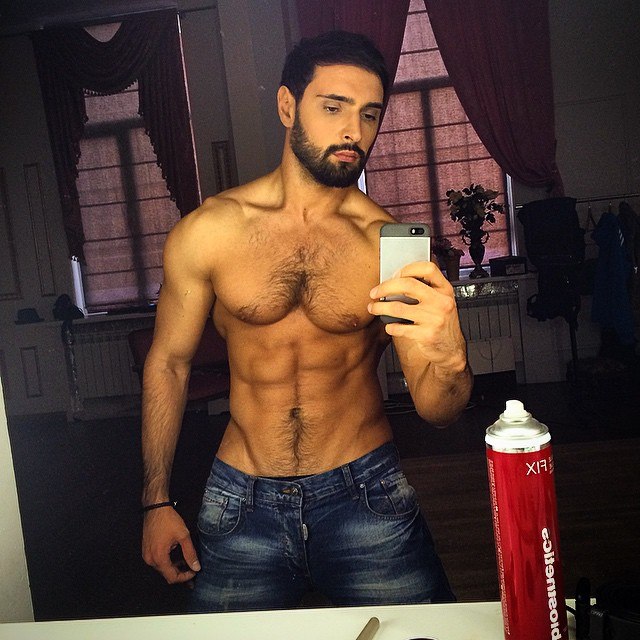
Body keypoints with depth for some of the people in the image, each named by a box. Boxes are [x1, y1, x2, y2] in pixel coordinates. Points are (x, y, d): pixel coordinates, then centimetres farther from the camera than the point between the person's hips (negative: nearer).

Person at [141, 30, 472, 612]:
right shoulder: (206, 232, -9)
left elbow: (436, 411, -9)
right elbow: (168, 363, 3)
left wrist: (449, 359, -34)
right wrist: (156, 502, 5)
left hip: (364, 496, 0)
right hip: (243, 502, 1)